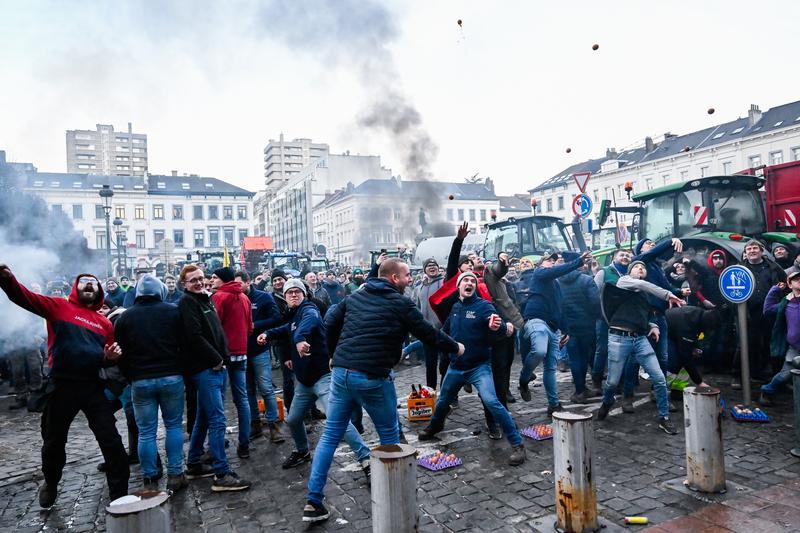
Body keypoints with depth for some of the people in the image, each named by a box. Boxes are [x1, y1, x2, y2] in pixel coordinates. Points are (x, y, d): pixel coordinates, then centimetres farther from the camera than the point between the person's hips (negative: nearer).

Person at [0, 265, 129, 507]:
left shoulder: (104, 322, 10)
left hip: (92, 386, 2)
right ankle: (51, 483, 48)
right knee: (54, 441, 18)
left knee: (111, 441, 0)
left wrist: (110, 357, -4)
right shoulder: (59, 306, 2)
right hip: (62, 386, -1)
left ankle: (119, 495, 12)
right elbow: (25, 297, -14)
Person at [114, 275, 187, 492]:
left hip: (140, 380, 1)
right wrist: (181, 370, 10)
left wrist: (130, 377, 17)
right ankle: (175, 475, 10)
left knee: (146, 432, 7)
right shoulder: (172, 311, -1)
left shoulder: (125, 317, 4)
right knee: (174, 426, 10)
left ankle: (150, 480, 12)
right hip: (171, 377, -1)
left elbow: (120, 353, 7)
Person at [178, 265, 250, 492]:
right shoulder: (187, 302, -9)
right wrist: (216, 359, -12)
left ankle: (194, 465, 29)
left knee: (204, 419, 17)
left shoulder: (206, 299, 17)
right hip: (205, 369, -9)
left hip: (217, 367, 9)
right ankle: (222, 475, -7)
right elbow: (194, 336, -18)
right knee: (217, 420, -10)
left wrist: (223, 357, 9)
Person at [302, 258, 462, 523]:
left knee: (330, 435, 13)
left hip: (341, 372, 6)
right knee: (390, 437, 14)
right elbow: (428, 334, 2)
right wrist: (455, 347, 19)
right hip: (373, 377, -5)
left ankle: (313, 502, 14)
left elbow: (330, 323, 15)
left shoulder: (355, 296, 13)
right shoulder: (401, 303, -3)